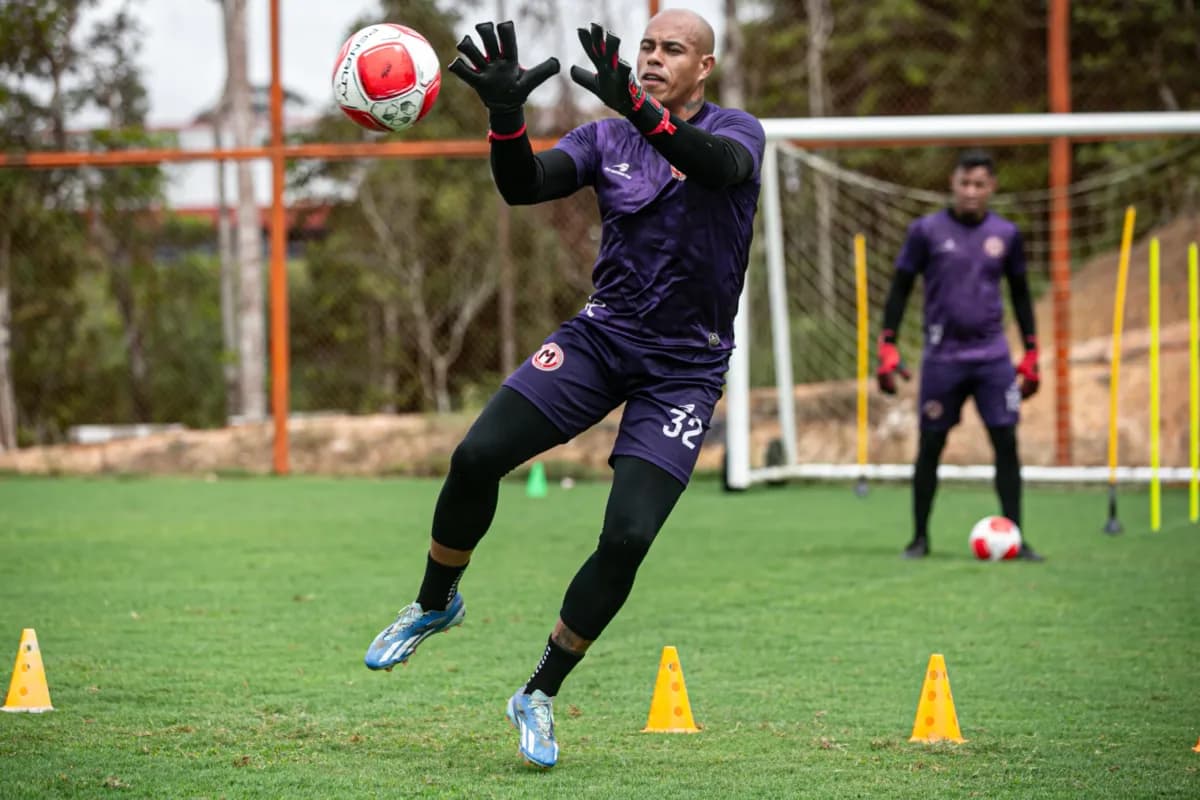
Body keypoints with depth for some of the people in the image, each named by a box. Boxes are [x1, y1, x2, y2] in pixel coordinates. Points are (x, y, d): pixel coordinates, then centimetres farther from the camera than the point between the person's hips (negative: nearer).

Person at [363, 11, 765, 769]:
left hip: (683, 370, -3)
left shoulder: (737, 131, -6)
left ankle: (540, 697, 4)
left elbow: (718, 164, -32)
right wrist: (506, 112, -32)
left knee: (627, 538, -15)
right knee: (477, 457, -15)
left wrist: (638, 109, -50)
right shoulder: (608, 138, 4)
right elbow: (523, 185, -11)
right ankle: (436, 602, 13)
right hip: (601, 336, 3)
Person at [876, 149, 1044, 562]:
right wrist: (888, 350, -3)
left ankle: (1014, 538, -1)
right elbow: (900, 289, 3)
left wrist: (1031, 355, 12)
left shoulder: (1005, 234, 6)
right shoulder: (927, 231, -1)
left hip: (993, 356, 2)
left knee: (1006, 442, -5)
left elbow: (1020, 294, 16)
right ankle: (920, 537, 14)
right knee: (930, 445, 2)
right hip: (942, 356, -2)